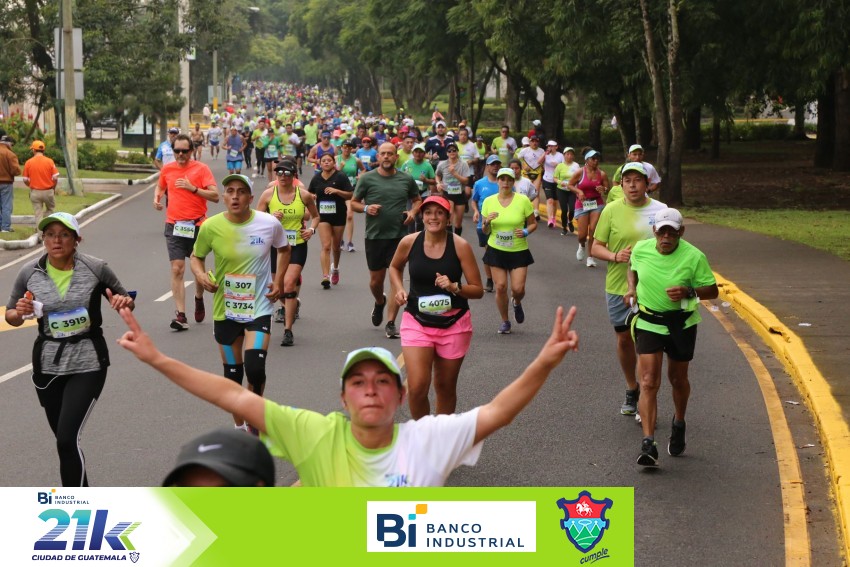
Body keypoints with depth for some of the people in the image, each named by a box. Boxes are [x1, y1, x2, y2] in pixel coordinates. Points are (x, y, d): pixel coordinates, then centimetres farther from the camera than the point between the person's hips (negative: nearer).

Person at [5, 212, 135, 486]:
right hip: (48, 364, 3)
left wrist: (124, 303, -18)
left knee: (68, 440, -16)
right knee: (65, 440, 14)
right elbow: (11, 316, 9)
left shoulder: (96, 268, -9)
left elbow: (126, 301, 6)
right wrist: (19, 313, -14)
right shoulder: (29, 274, -3)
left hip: (87, 363, -3)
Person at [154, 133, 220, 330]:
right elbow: (160, 187, 26)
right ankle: (181, 315, -11)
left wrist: (193, 188, -21)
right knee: (177, 269, -9)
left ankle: (199, 299, 42)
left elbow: (215, 196, -11)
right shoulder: (167, 169, 6)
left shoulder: (201, 168, -5)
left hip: (197, 225, -1)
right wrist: (157, 198, 5)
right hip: (174, 225, 1)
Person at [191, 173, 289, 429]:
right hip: (225, 309, 1)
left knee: (255, 369, -15)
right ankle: (239, 427, 32)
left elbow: (284, 249, 12)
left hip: (259, 307, -1)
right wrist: (200, 274, -14)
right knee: (232, 374, 11)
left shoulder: (270, 224, -9)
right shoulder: (211, 227, -10)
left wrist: (279, 280, 2)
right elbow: (196, 257, 7)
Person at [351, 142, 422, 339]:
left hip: (399, 236, 0)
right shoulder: (367, 179, -1)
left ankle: (391, 323, 0)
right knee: (375, 281, 9)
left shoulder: (406, 180, 4)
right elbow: (353, 203, 5)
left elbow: (417, 200, 19)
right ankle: (379, 303, 43)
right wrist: (366, 208, -15)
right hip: (374, 236, 0)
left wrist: (413, 211, -2)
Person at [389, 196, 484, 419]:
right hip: (417, 322, 0)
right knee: (416, 388, -12)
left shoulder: (460, 246, -9)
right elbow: (395, 267, 19)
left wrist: (454, 287, -23)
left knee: (445, 387, 12)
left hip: (453, 324, 0)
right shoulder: (409, 242, -5)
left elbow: (478, 290, -6)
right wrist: (399, 290, 1)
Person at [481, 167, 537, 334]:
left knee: (518, 288, -7)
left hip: (519, 251, -1)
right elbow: (485, 231, 6)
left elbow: (533, 224, 3)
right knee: (501, 287, -3)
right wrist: (487, 222, -16)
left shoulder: (523, 200, -7)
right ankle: (505, 322, 17)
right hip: (496, 250, 1)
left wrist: (526, 232, -18)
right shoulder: (489, 201, -1)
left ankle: (517, 303, 31)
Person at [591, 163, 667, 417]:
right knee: (624, 339, 14)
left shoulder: (660, 210, -1)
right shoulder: (612, 210, -2)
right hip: (618, 285, 2)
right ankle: (631, 390, 34)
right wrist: (615, 256, -18)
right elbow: (596, 247, 1)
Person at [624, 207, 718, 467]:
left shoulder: (694, 256, -15)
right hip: (648, 322, 1)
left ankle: (679, 425, 46)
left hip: (682, 323, -1)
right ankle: (648, 444, -16)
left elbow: (712, 290, -7)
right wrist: (632, 288, 0)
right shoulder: (641, 249, -6)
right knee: (649, 383, -11)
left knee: (678, 379, 16)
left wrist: (688, 292, -25)